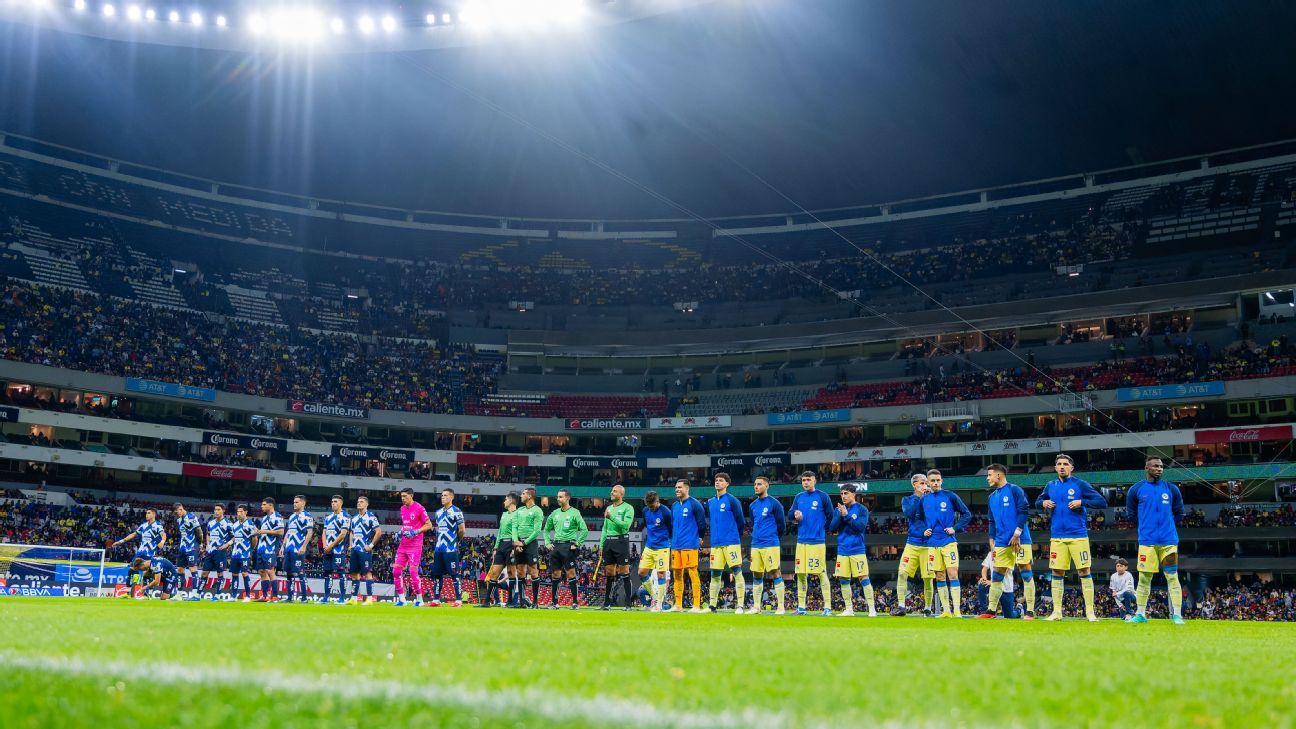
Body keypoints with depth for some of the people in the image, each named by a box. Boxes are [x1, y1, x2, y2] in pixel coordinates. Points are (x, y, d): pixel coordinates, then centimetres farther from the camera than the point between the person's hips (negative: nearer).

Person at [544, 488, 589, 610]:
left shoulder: (574, 513, -4)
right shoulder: (555, 513, 13)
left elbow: (585, 530, -8)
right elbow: (546, 529, 24)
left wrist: (577, 544, -11)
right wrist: (548, 543, 12)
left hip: (568, 546, -6)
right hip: (556, 546, 6)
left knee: (571, 574, -7)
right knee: (555, 575, 7)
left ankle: (576, 602, -4)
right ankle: (554, 602, 13)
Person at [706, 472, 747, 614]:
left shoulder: (732, 500, -4)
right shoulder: (710, 502, 13)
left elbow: (740, 522, -1)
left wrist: (733, 536, 7)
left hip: (731, 543, -6)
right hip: (716, 543, 6)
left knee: (737, 572, -6)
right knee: (715, 575, 8)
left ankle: (739, 606, -6)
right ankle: (713, 605, 15)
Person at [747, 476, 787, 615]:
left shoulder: (774, 503, -5)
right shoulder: (753, 505, 13)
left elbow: (781, 525, -1)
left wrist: (771, 535, 8)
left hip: (770, 544, -6)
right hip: (756, 545, 6)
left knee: (775, 573, -6)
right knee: (757, 576, 9)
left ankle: (781, 607, -4)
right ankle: (756, 606, 16)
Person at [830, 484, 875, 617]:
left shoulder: (862, 509, -2)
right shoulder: (838, 510, 10)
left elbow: (861, 526, -15)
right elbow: (832, 528, 4)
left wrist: (846, 516, -17)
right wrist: (840, 516, -10)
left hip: (857, 550, -5)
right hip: (842, 550, 5)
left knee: (864, 578, -8)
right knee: (843, 580, 6)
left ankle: (872, 609, -5)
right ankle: (849, 609, 15)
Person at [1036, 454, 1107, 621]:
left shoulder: (1080, 484, -2)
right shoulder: (1051, 486, 10)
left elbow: (1102, 502, -5)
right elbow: (1037, 502, 23)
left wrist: (1081, 502, -17)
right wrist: (1043, 503, 0)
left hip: (1078, 535, -4)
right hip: (1057, 537, 4)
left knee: (1084, 571, -3)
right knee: (1057, 572, 4)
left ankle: (1090, 612, 2)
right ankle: (1057, 612, 11)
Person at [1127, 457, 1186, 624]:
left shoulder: (1171, 489, 5)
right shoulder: (1136, 489, 2)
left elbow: (1179, 514, 15)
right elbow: (1132, 514, 12)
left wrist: (1166, 526, 11)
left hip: (1169, 540, 0)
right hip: (1147, 541, 0)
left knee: (1172, 577, -2)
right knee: (1144, 578, 4)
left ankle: (1177, 615, 0)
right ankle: (1140, 614, 12)